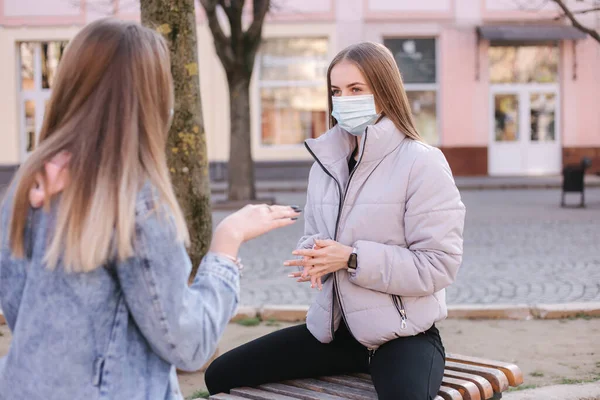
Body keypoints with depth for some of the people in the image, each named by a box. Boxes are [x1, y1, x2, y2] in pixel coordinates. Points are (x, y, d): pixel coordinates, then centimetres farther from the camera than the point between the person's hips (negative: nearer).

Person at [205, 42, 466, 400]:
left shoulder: (422, 162, -13)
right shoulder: (327, 160, 7)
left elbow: (440, 264, -16)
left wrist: (352, 259, -22)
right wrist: (316, 257, -8)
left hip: (405, 334, -6)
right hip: (334, 328, 7)